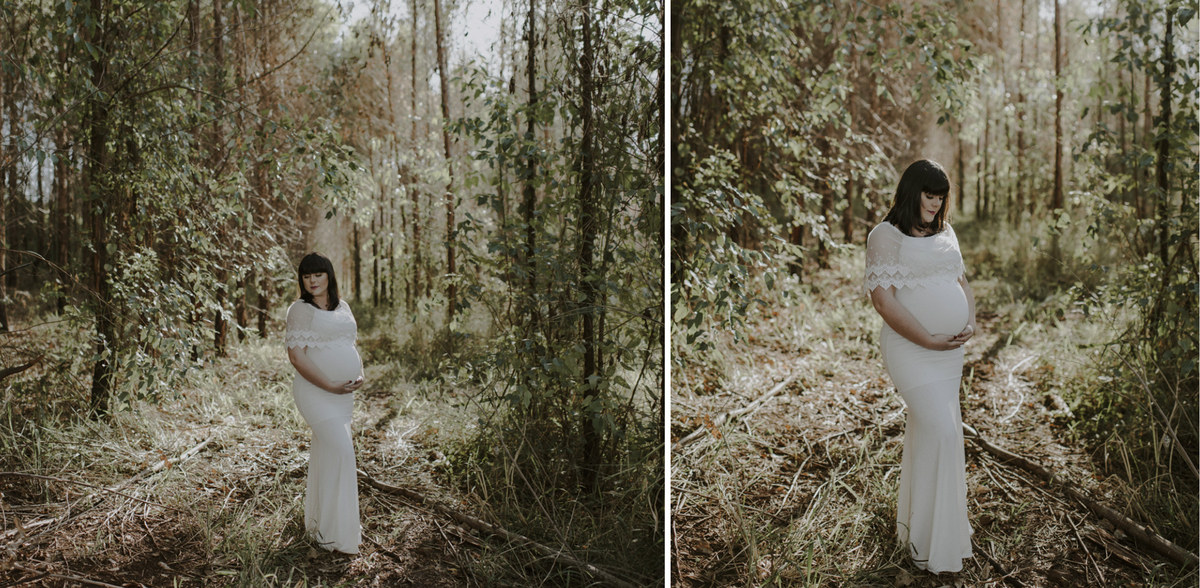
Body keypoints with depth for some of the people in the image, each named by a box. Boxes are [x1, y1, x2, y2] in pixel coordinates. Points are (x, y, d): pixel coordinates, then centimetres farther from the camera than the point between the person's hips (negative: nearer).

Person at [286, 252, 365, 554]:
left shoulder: (342, 306, 12)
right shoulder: (301, 309, -8)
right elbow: (296, 356, -15)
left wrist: (359, 376, 0)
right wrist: (330, 387, -18)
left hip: (343, 394, 7)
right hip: (316, 391, -7)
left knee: (326, 455, 15)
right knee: (341, 450, -16)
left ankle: (317, 520, 29)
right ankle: (335, 533, -7)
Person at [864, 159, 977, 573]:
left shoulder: (945, 233, 14)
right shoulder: (886, 235, -10)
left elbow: (962, 282, 19)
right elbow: (883, 299, -17)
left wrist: (971, 323, -1)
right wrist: (929, 340, -17)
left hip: (950, 351, 8)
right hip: (911, 350, -7)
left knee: (927, 431, 15)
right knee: (941, 430, -14)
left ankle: (912, 522, 31)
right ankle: (930, 543, -1)